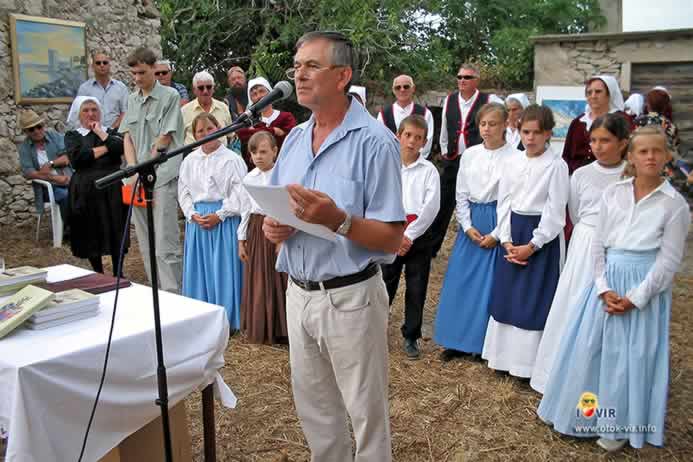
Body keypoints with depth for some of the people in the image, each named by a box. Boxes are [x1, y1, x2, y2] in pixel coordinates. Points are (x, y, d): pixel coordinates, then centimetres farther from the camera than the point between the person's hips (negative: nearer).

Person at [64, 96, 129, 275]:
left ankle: (118, 274, 11)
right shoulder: (72, 136, 10)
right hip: (86, 190, -1)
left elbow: (121, 148, -7)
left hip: (112, 189, 1)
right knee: (92, 234, 3)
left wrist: (100, 132, -1)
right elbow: (77, 158, -10)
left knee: (116, 233, 0)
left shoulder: (111, 132, 15)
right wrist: (106, 148, -5)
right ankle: (98, 275, 19)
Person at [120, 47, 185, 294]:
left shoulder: (170, 96, -2)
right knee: (146, 243, 11)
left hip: (163, 177, -6)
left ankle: (173, 294, -3)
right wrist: (133, 170, -3)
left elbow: (165, 139, -6)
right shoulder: (132, 99, 16)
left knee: (166, 244, -10)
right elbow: (127, 138, 12)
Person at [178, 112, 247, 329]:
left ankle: (227, 319, 9)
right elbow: (183, 191, 11)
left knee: (223, 268, -1)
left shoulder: (231, 159, -4)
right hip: (197, 220, 5)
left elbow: (238, 193, -8)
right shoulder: (189, 160, 10)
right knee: (199, 268, 9)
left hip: (224, 220, -4)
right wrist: (192, 214, -4)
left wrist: (219, 215, -13)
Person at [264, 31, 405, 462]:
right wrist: (273, 227, -9)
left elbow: (392, 238, -16)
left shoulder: (374, 141, -15)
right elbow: (276, 212, 14)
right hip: (299, 293, 7)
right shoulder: (294, 139, 7)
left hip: (350, 297, -6)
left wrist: (337, 220, -31)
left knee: (365, 411, 11)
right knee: (313, 406, 22)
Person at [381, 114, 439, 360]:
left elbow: (431, 206, -8)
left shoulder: (429, 170, 0)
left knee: (416, 289, 7)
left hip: (418, 237, 0)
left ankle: (411, 337, 21)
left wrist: (409, 235, -12)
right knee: (385, 285, 6)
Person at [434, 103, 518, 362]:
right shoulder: (470, 155, 6)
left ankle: (487, 343, 16)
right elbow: (461, 194, 7)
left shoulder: (514, 157, -8)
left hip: (499, 223, -4)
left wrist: (496, 233, -11)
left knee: (491, 283, 1)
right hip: (471, 224, 4)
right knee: (461, 282, 6)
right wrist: (468, 226, -3)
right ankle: (458, 340, 18)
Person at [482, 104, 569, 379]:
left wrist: (531, 246, -13)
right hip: (512, 234, 5)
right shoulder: (512, 163, 5)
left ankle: (529, 362, 13)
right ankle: (504, 355, 24)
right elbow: (504, 203, 5)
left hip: (542, 236, -5)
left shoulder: (556, 166, -9)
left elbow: (555, 212, -11)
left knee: (535, 300, 1)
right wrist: (506, 241, -4)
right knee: (506, 295, 10)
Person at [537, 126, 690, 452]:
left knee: (632, 355, 4)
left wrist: (635, 298, -12)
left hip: (646, 287, -3)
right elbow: (599, 245, 3)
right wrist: (604, 288, -7)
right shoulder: (612, 193, 2)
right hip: (608, 281, 3)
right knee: (591, 348, 8)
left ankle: (621, 427, 22)